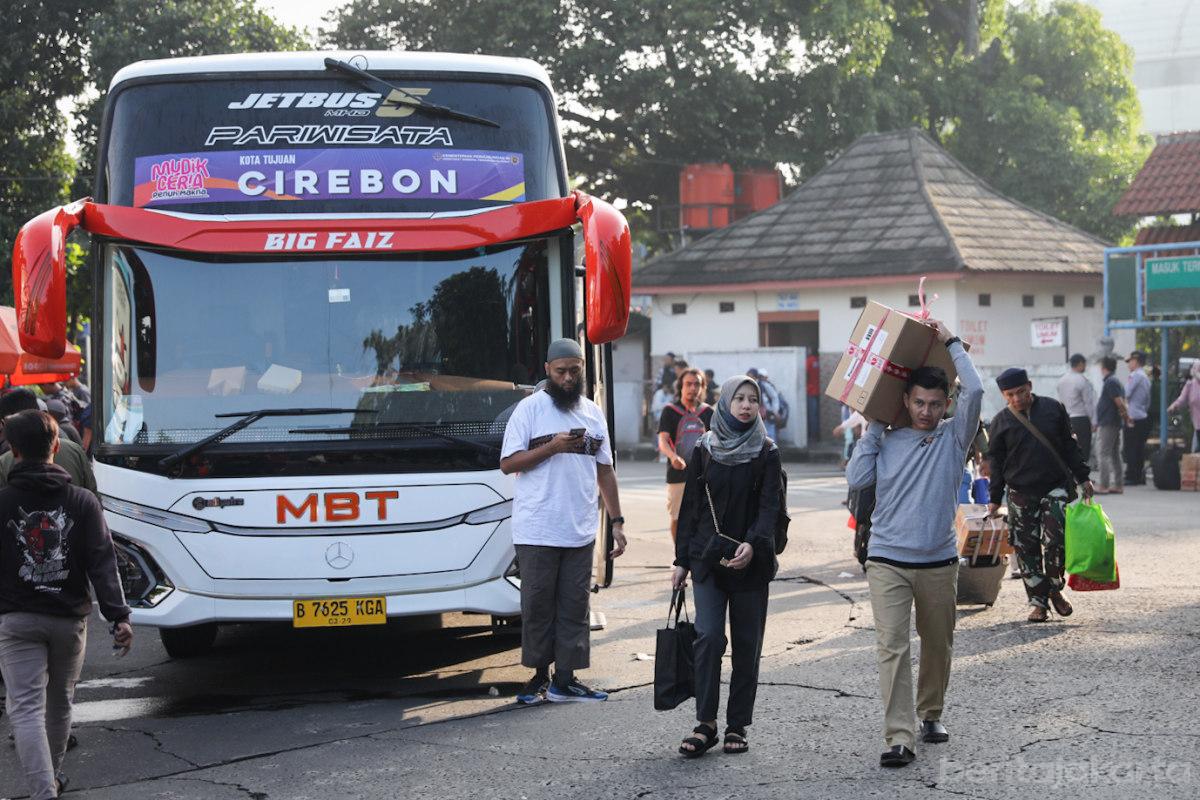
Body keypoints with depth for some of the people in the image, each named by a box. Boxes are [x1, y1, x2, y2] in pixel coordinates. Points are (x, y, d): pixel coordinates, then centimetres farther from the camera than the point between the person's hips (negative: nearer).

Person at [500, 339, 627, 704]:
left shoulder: (593, 413, 13)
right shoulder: (530, 408, -1)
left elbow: (605, 471, 16)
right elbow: (508, 463, -5)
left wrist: (617, 522, 12)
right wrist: (552, 446, -16)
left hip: (580, 532, 4)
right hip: (537, 531, -4)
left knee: (574, 605, 3)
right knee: (538, 604, 2)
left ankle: (565, 680, 8)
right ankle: (540, 675, 12)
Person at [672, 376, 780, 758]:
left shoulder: (766, 453, 2)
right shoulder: (705, 450, 6)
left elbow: (769, 507, -8)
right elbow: (689, 508, 10)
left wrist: (753, 544, -26)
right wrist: (682, 560, 7)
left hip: (752, 563, 0)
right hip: (708, 559, 0)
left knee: (747, 644, 3)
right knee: (709, 637, -12)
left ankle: (738, 726, 11)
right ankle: (705, 724, -6)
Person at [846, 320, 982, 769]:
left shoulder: (953, 438, 3)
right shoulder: (887, 443, 6)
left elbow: (975, 391, -10)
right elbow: (857, 479, -5)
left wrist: (951, 343, -2)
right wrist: (873, 428, 1)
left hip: (939, 562, 1)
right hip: (887, 562, -1)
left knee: (938, 646, 14)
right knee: (892, 647, -11)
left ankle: (931, 714, 36)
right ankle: (899, 738, -15)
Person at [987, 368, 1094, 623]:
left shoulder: (1053, 409, 3)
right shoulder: (1001, 423, 2)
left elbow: (1069, 446, 10)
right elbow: (996, 463, 6)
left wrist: (1083, 478, 8)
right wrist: (994, 498, 3)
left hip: (1057, 487, -1)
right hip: (1021, 494, 1)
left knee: (1055, 541, -12)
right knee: (1026, 548, 0)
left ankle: (1055, 589, 12)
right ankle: (1038, 601, 10)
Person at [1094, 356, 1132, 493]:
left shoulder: (1110, 382, -14)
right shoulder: (1115, 381, 18)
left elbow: (1120, 403, -19)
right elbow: (1121, 404, 18)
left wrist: (1126, 418, -12)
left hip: (1107, 424, -10)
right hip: (1115, 424, 10)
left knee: (1103, 454, -9)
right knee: (1115, 455, 11)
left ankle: (1103, 486, -12)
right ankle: (1118, 485, 13)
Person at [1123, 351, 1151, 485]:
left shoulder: (1135, 376, -12)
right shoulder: (1145, 377, 17)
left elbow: (1126, 393, -16)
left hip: (1134, 418, -9)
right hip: (1143, 417, 9)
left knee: (1131, 449, -6)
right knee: (1139, 449, 11)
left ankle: (1131, 477, -6)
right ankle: (1140, 477, 13)